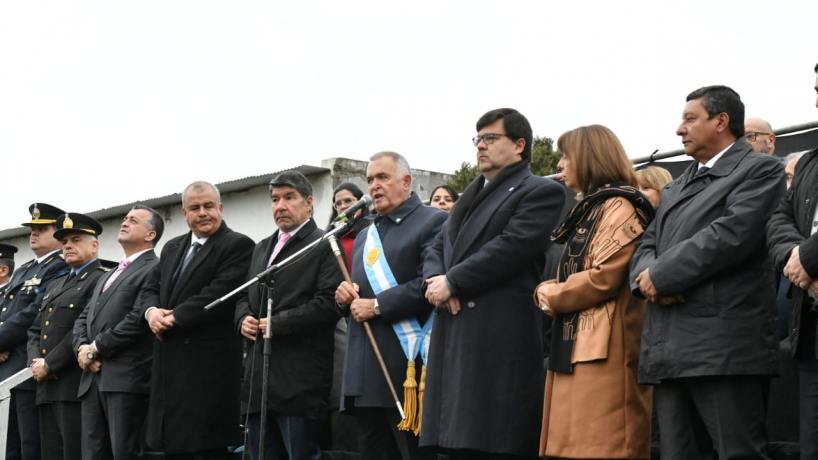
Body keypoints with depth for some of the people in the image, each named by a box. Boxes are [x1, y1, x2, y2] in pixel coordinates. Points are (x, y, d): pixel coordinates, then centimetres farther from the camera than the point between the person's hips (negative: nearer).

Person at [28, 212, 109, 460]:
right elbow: (35, 330, 21)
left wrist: (50, 365, -13)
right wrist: (36, 362, 1)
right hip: (46, 387, 8)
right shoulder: (55, 286, 25)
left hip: (76, 386, -8)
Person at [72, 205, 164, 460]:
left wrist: (97, 348, -9)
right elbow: (84, 317, 22)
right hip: (93, 380, 8)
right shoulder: (108, 276, 27)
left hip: (127, 379, -8)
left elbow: (139, 318, -15)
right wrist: (82, 347, 1)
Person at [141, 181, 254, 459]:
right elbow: (150, 287, 19)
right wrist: (151, 311, -4)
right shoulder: (172, 248, 20)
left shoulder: (238, 246, -7)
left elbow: (218, 295, -17)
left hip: (208, 365, -8)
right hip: (170, 366, 8)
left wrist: (174, 318, -13)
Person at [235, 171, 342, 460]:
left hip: (299, 381, -7)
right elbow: (245, 298, 26)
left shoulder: (325, 246, -3)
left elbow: (328, 303, -14)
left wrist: (277, 324, -14)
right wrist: (244, 319, 3)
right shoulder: (262, 249, 22)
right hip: (258, 380, 7)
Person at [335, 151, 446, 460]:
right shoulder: (365, 236, 23)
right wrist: (345, 293, 4)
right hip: (365, 374, 8)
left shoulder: (434, 222, -3)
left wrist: (377, 306, -14)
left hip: (408, 368, -8)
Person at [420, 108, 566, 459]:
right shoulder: (472, 196, 27)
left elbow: (511, 247, -13)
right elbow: (437, 247, 23)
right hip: (455, 337, 8)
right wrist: (434, 278, 0)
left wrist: (452, 283, -10)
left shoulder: (542, 192, 0)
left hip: (502, 338, -8)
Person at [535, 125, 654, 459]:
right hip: (576, 347, 9)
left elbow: (603, 279, -18)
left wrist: (550, 294, -3)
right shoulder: (593, 208, 21)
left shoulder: (619, 207, -8)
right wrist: (552, 291, 2)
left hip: (603, 350, -9)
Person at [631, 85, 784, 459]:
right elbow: (647, 246, 21)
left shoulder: (761, 171, 2)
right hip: (668, 354, 7)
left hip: (724, 349, -7)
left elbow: (731, 235, -13)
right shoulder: (674, 190, 27)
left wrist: (661, 276, -9)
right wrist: (647, 276, -3)